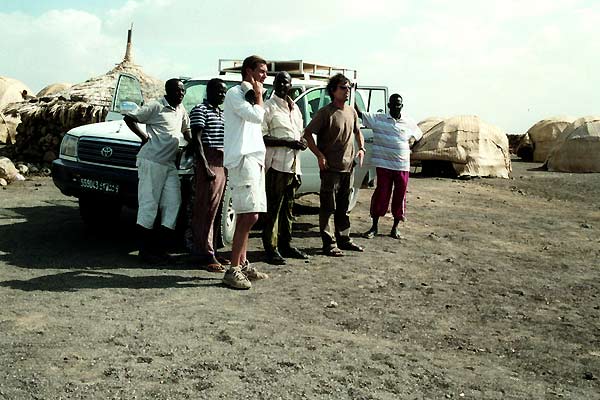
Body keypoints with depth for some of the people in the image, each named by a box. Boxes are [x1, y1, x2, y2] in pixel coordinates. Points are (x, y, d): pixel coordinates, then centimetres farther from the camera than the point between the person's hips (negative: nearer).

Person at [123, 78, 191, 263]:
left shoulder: (181, 111, 16)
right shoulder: (156, 107, -5)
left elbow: (186, 130, 34)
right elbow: (129, 117, -7)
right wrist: (144, 137, -9)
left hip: (170, 164, 8)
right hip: (151, 161, -7)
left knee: (173, 203, 1)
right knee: (149, 204, -4)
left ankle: (160, 246, 7)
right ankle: (146, 249, 4)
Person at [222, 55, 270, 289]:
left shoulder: (250, 96, 24)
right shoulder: (235, 93, -5)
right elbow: (257, 116, -19)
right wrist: (258, 96, -2)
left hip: (253, 159, 10)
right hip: (241, 160, -10)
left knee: (245, 215, 10)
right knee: (250, 216, -16)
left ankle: (242, 264, 16)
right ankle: (233, 270, -14)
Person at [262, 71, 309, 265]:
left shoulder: (295, 108, 18)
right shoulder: (268, 107, -5)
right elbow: (262, 137, -13)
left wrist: (302, 142, 4)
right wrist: (288, 143, -19)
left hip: (293, 165, 7)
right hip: (276, 165, -7)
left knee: (288, 207, 14)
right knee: (273, 208, -5)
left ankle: (285, 244, 23)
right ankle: (271, 248, 0)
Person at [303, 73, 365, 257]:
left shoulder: (352, 112, 11)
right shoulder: (325, 113, -10)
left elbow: (357, 132, 26)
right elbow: (308, 134, -11)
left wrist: (361, 148, 9)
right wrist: (320, 156, -16)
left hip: (348, 167, 7)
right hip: (331, 168, -7)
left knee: (343, 207, 16)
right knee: (328, 207, -1)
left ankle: (343, 239, 27)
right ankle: (329, 243, 4)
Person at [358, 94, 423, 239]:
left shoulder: (409, 123, 5)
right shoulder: (378, 119, -1)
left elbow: (419, 136, 21)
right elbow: (358, 113, -4)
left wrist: (410, 149, 10)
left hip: (402, 166, 2)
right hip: (383, 165, -2)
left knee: (400, 196, 6)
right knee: (381, 194, 1)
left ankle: (395, 227, 19)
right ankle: (374, 227, 13)